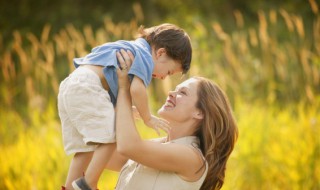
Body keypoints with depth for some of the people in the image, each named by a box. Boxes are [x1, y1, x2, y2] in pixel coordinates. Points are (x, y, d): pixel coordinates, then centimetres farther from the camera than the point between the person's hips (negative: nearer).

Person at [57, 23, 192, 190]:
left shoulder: (130, 49, 29)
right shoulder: (145, 58, -1)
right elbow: (137, 89, -16)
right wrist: (148, 118, -5)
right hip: (87, 87, -10)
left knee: (84, 148, 10)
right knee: (110, 135, -14)